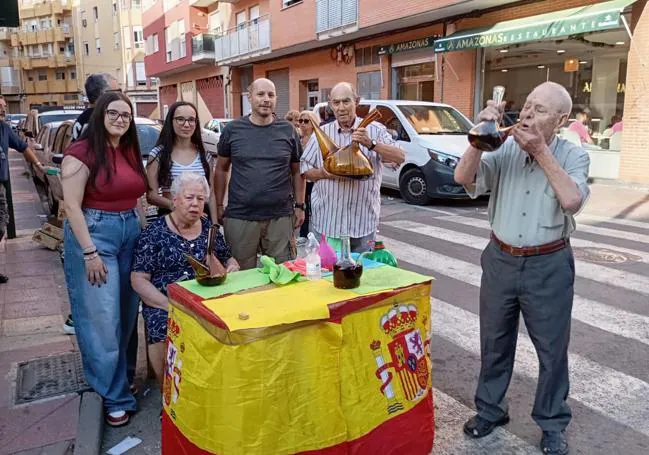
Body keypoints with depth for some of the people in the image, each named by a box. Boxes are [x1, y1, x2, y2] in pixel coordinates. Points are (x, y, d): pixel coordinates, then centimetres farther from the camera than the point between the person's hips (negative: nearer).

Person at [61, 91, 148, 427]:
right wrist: (89, 251, -18)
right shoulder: (81, 152, -10)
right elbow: (71, 205, -14)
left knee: (127, 313, 14)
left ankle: (120, 374, 34)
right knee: (102, 318, -1)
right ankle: (114, 397, 11)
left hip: (131, 232, 7)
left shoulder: (131, 152, 10)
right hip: (94, 233, -7)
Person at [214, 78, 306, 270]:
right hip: (239, 217, 0)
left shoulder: (288, 130, 4)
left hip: (281, 217, 1)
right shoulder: (232, 129, 2)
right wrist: (219, 205, 5)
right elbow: (221, 169, 9)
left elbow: (297, 171, 10)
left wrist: (300, 206, 5)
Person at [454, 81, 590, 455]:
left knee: (552, 348, 11)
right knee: (494, 341, 15)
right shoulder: (506, 150, -2)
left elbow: (572, 201, -24)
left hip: (549, 266, -2)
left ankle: (553, 424, 31)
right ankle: (490, 409, 36)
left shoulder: (573, 156, -6)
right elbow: (463, 178, -13)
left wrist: (541, 152, -22)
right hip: (500, 260, 2)